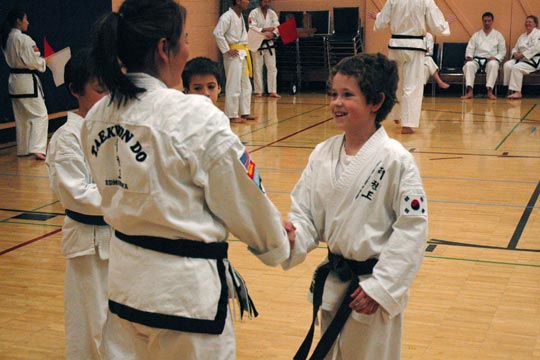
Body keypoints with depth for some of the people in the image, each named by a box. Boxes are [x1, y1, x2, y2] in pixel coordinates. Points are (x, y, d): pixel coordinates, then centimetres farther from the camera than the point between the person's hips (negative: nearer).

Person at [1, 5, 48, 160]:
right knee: (40, 114, -6)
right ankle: (37, 148, -16)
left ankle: (23, 149, 25)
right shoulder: (24, 39, -18)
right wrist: (44, 62, 0)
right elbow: (34, 62, -20)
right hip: (27, 81, -9)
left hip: (14, 81, 9)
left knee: (21, 117, 17)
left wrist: (39, 61, 15)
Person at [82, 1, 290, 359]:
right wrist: (278, 243, 8)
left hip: (126, 280, 8)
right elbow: (244, 200, -11)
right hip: (183, 291, -7)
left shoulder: (97, 117, 0)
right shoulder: (195, 117, -21)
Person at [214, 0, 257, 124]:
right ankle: (232, 116, 1)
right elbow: (217, 33, -23)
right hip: (234, 54, -9)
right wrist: (227, 50, -20)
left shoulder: (240, 16, 14)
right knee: (234, 86, -6)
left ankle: (245, 113, 24)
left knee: (246, 85, 14)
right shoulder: (227, 16, -14)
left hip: (243, 54, 9)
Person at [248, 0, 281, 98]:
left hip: (269, 43, 4)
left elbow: (277, 27, 0)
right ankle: (258, 91, 10)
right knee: (257, 68, 1)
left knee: (272, 68, 1)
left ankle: (272, 91, 6)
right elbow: (251, 27, -16)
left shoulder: (272, 13, 6)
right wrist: (265, 30, -26)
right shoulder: (254, 13, -6)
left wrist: (273, 34, -21)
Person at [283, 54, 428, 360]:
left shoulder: (395, 159, -17)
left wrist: (380, 287, -15)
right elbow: (306, 212, 5)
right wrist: (293, 235, -17)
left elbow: (412, 228, -15)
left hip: (375, 288, -5)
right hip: (332, 285, 6)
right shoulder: (323, 154, -1)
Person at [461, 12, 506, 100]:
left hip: (491, 60, -2)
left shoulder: (498, 35, 14)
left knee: (493, 65, -39)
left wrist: (495, 57, -11)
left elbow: (502, 51, 9)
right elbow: (470, 48, 11)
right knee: (468, 65, -33)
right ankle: (470, 91, -38)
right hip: (477, 59, 2)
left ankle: (490, 91, -40)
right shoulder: (476, 35, 18)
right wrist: (469, 56, -11)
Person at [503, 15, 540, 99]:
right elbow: (515, 48, 21)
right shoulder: (523, 36, 20)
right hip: (521, 59, 8)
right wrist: (515, 53, -5)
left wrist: (522, 54, -21)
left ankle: (517, 92, -29)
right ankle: (510, 89, -18)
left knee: (517, 67, -32)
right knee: (507, 65, -19)